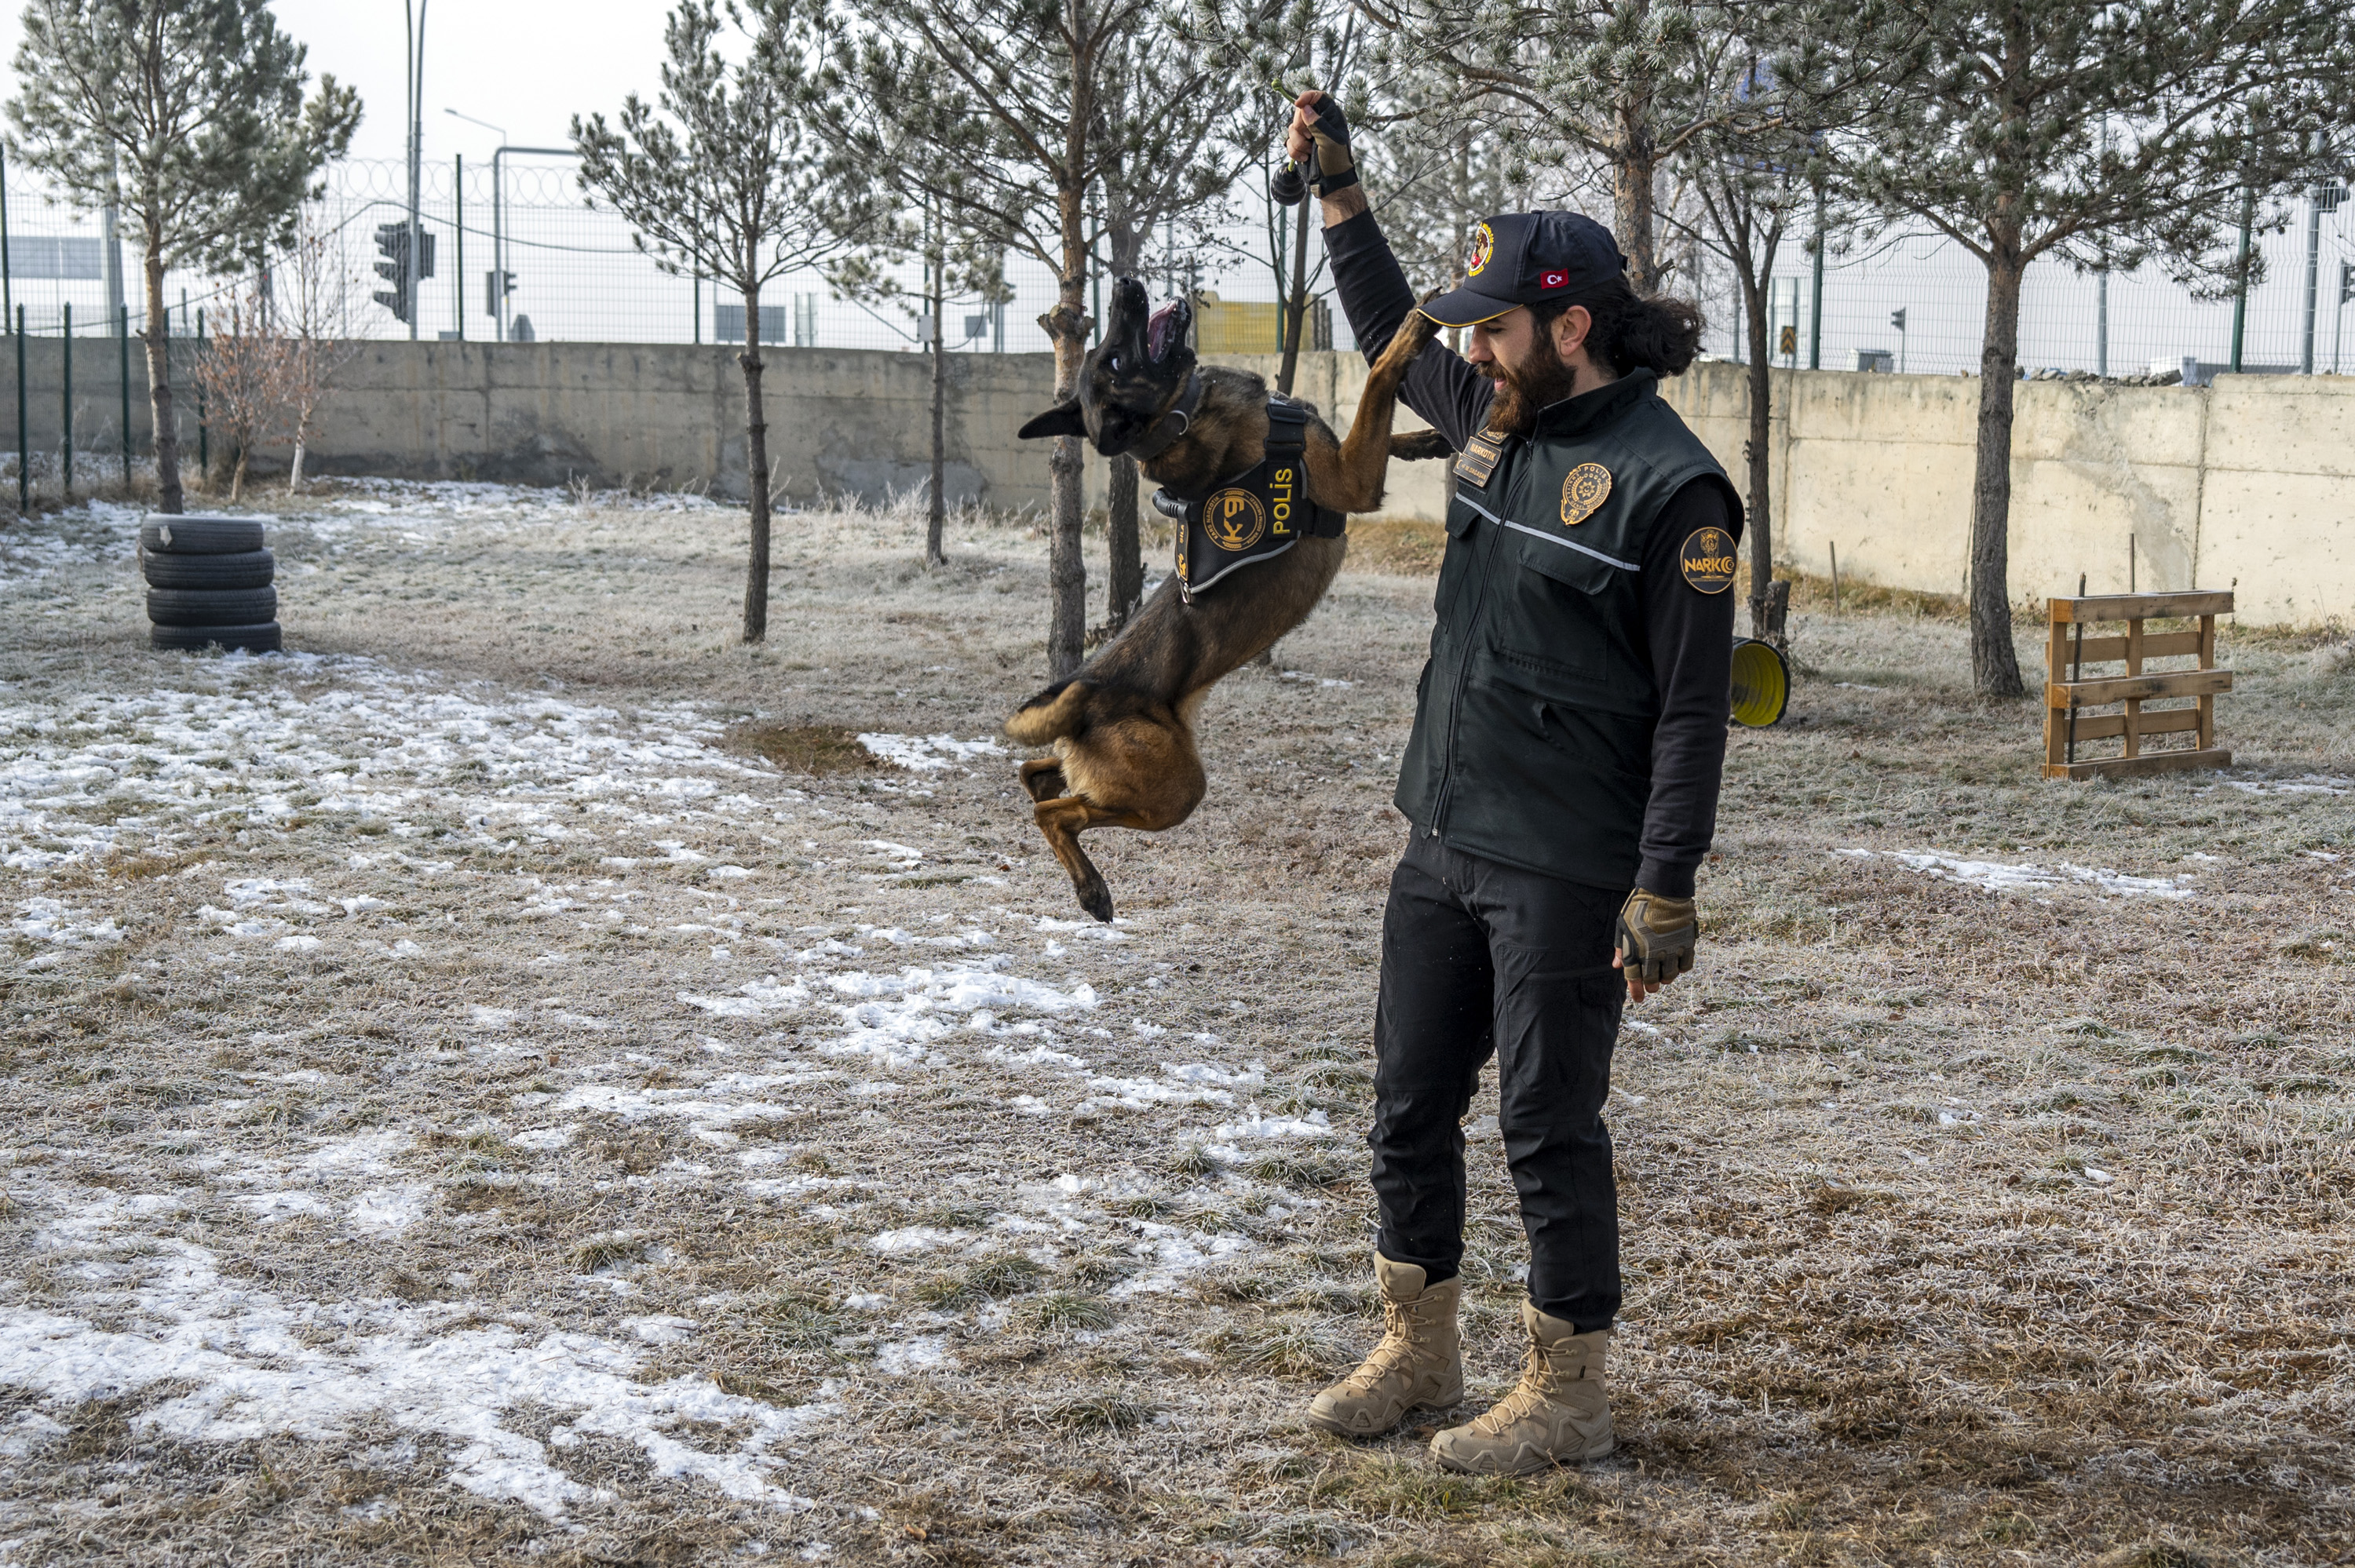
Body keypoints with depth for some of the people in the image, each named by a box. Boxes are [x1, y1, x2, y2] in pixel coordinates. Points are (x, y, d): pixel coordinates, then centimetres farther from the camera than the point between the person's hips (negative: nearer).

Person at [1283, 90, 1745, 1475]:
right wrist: (1340, 190, 22)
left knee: (1550, 1127, 2)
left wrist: (1666, 893, -18)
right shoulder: (1497, 417, 7)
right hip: (1443, 844, 8)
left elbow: (1694, 709, -15)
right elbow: (1392, 338, 28)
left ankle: (1570, 1396, 16)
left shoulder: (1670, 486, -15)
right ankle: (1418, 1353, 31)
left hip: (1564, 875, -8)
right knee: (1411, 1108, 15)